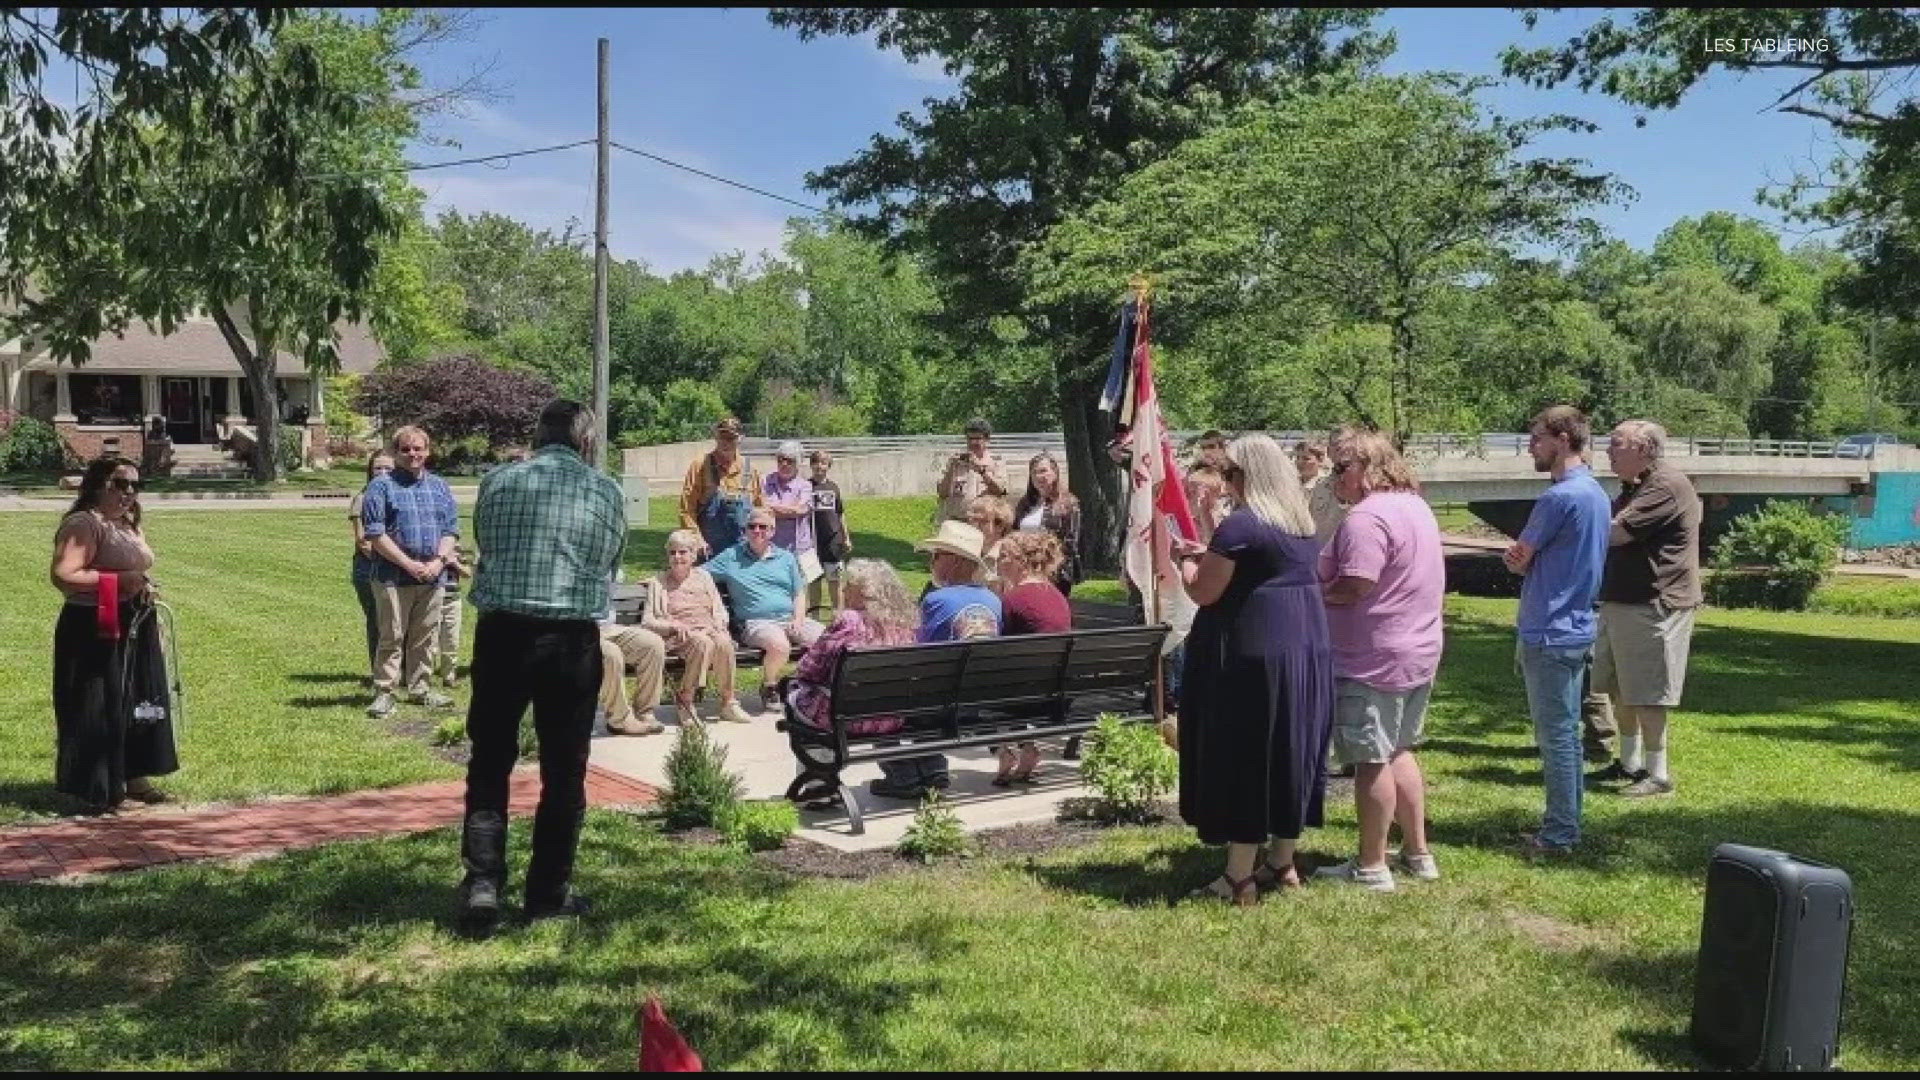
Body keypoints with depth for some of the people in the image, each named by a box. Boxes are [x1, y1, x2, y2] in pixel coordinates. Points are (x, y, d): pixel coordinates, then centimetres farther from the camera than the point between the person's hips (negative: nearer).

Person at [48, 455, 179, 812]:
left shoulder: (130, 526, 15)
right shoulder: (83, 524, -14)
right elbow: (63, 575, -24)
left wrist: (144, 589, 10)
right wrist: (119, 581, -24)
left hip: (135, 629, 9)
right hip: (95, 630, -9)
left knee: (138, 702, 14)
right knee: (99, 708, -4)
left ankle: (132, 775, 26)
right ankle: (95, 788, 5)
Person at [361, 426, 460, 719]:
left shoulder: (439, 487, 14)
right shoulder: (382, 486, 0)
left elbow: (451, 530, 10)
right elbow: (375, 534, -8)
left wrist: (439, 561, -7)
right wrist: (410, 565, -13)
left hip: (432, 577, 4)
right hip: (393, 577, -4)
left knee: (426, 637, 9)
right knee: (391, 636, -2)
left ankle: (420, 688, 19)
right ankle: (384, 692, 3)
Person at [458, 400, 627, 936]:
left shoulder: (498, 481, 4)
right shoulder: (607, 491, 3)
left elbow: (485, 544, 17)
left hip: (501, 632, 1)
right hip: (573, 640, 0)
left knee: (489, 765, 11)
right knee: (563, 773, 10)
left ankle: (482, 883, 2)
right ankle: (548, 894, 18)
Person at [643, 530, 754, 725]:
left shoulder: (703, 577, 23)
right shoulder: (660, 582, 14)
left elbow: (720, 611, 20)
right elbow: (648, 621, 4)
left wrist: (716, 625, -3)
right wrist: (674, 626, -14)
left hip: (709, 630, 3)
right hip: (679, 637, -3)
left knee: (724, 643, -33)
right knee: (703, 643, -37)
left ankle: (728, 702, -24)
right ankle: (685, 699, -25)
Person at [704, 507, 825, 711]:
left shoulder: (785, 558, 20)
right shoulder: (730, 558, 12)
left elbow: (799, 594, 17)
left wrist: (798, 620, 1)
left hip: (791, 619, 3)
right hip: (756, 623, -3)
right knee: (780, 645, -36)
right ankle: (769, 688, -8)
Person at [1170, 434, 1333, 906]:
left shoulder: (1239, 526, -15)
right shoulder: (1303, 525, 12)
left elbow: (1204, 592, -13)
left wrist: (1188, 562, 6)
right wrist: (1209, 555, 20)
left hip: (1250, 657, -8)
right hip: (1307, 651, 9)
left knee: (1243, 761, -1)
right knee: (1291, 756, 15)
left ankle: (1239, 878, 4)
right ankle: (1282, 864, 25)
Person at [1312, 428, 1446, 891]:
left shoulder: (1367, 517, -20)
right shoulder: (1417, 506, 12)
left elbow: (1353, 589, -25)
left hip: (1374, 659, -10)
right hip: (1420, 650, 10)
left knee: (1371, 761, -1)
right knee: (1399, 751, 20)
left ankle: (1371, 866, 7)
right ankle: (1417, 853, 26)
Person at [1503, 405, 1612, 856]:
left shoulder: (1559, 497, -19)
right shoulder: (1597, 493, 12)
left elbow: (1517, 561, -10)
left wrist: (1517, 554, 8)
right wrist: (1524, 555, -3)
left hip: (1550, 634, -9)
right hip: (1577, 628, 9)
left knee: (1555, 736, -2)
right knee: (1567, 732, 15)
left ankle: (1558, 835, 4)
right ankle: (1566, 824, 23)